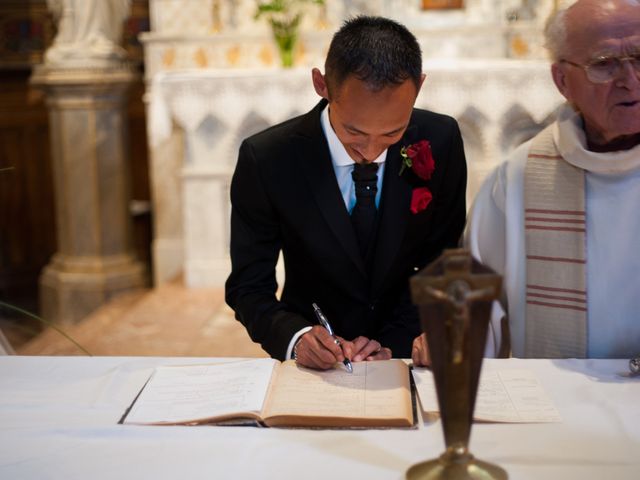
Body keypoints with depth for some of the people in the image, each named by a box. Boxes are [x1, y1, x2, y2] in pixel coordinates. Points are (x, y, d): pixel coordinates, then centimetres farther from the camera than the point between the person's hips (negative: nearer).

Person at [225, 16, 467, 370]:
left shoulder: (441, 142, -9)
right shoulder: (265, 160, -14)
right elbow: (248, 287, -7)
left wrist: (396, 342, -13)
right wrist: (296, 338, -25)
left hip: (408, 354, 1)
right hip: (314, 367, -1)